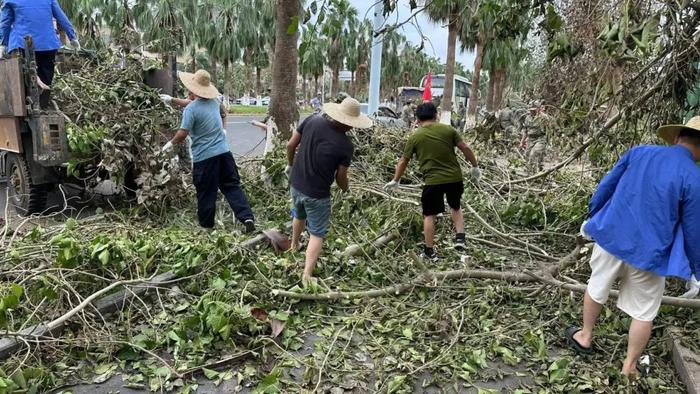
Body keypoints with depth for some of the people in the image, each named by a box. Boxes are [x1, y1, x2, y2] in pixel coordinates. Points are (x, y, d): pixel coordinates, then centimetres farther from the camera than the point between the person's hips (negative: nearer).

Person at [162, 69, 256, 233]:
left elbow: (183, 134, -15)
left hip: (204, 157, -5)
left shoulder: (191, 109, -13)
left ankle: (206, 225, 22)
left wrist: (171, 143, 4)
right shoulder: (214, 102, 8)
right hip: (224, 152, 5)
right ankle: (247, 217, -7)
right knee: (232, 186, 6)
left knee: (206, 193, 8)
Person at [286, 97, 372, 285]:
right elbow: (341, 178, -8)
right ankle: (307, 276, 5)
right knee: (317, 234, 9)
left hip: (296, 184, 6)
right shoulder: (345, 145, -19)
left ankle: (294, 246, 57)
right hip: (317, 194, -6)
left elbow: (290, 145, -2)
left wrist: (290, 164, 17)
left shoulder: (312, 120, -9)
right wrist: (346, 188, 15)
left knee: (299, 215, 33)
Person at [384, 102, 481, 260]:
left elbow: (403, 161, 7)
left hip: (433, 180, -2)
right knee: (456, 207, 28)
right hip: (455, 177, 3)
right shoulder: (448, 130, 2)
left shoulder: (415, 137, 0)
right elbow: (465, 148, 0)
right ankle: (460, 238, 15)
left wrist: (395, 181, 19)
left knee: (429, 215, 11)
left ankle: (429, 251, 16)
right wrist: (475, 166, 15)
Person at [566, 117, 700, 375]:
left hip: (611, 237, 3)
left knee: (596, 288, 24)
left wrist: (591, 217, 20)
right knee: (644, 313, 15)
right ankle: (629, 366, 27)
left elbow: (606, 186, 5)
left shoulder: (639, 153, -4)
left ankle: (585, 337, 41)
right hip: (648, 254, -3)